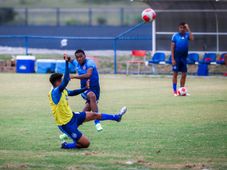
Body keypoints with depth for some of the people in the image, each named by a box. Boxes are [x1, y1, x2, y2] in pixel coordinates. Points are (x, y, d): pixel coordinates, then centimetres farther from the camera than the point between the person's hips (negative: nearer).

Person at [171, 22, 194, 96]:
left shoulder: (187, 34, 3)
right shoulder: (175, 36, -3)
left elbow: (192, 38, -19)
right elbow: (172, 48, -4)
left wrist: (188, 29, -18)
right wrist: (173, 59, -10)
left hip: (184, 57, 3)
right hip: (177, 57, -3)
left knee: (184, 74, 4)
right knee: (175, 73, 0)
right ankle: (175, 91, 4)